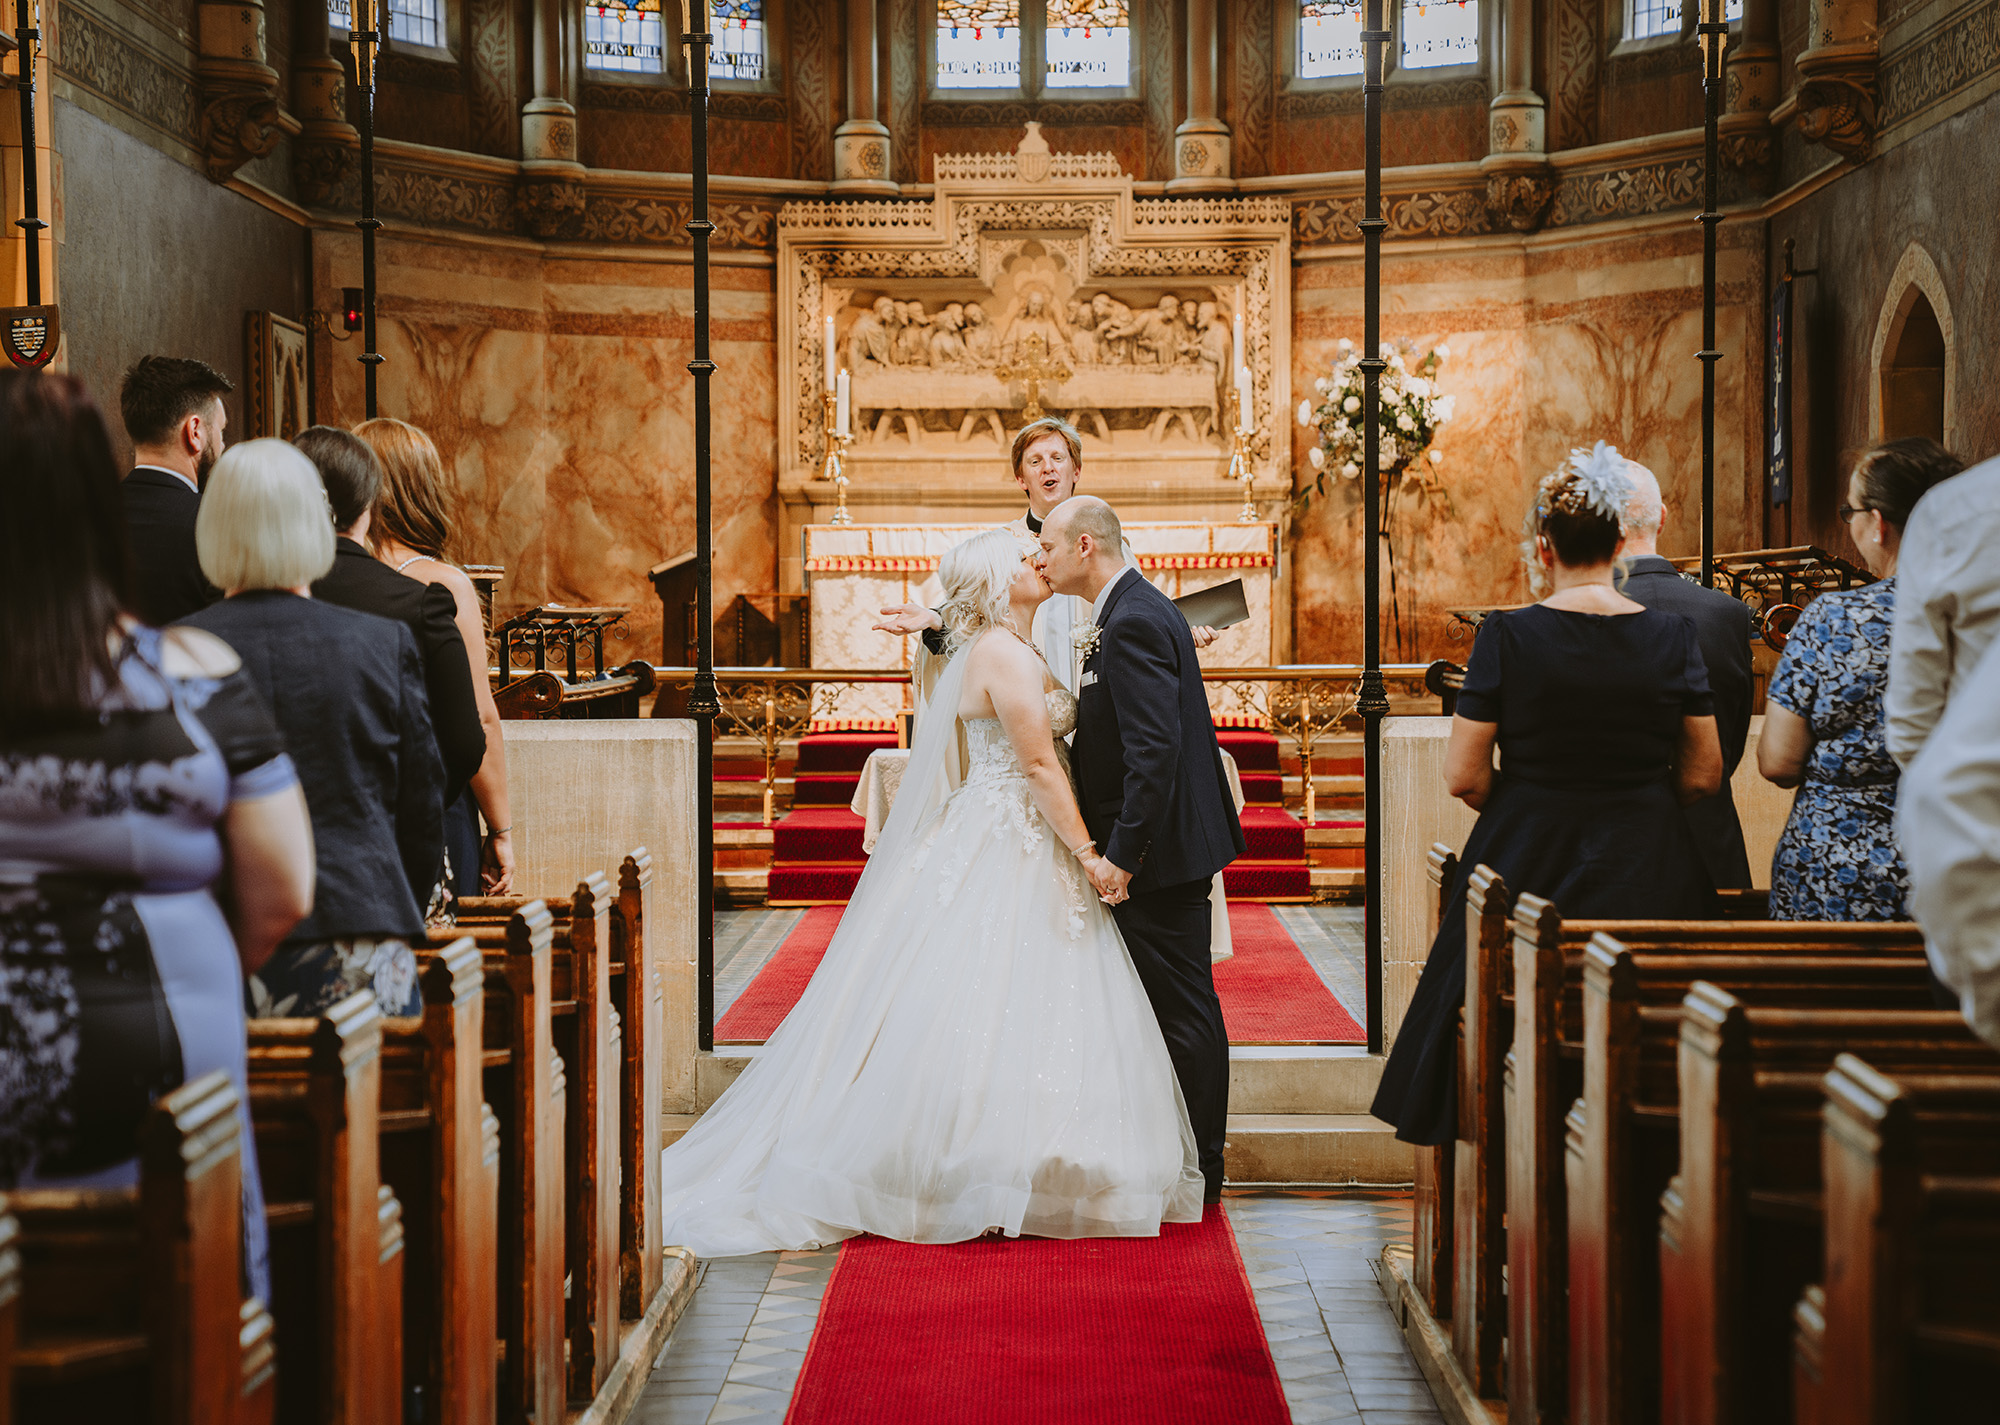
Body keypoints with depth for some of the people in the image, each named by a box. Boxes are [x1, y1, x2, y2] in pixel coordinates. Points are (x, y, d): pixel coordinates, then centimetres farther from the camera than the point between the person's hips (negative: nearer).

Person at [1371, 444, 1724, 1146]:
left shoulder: (1508, 636, -9)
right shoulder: (1673, 635, -2)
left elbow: (1464, 777, -8)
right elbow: (1702, 776, 3)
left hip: (1526, 862, -2)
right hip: (1647, 873, 2)